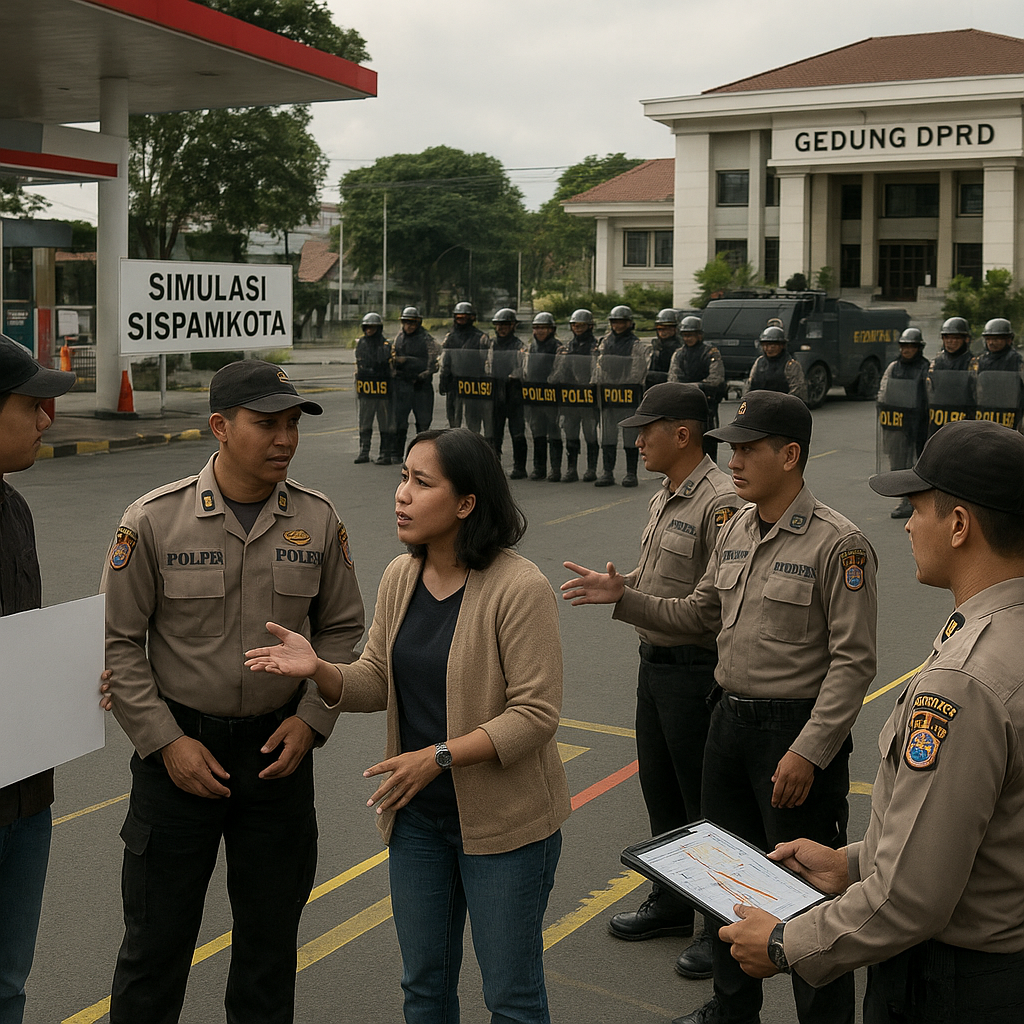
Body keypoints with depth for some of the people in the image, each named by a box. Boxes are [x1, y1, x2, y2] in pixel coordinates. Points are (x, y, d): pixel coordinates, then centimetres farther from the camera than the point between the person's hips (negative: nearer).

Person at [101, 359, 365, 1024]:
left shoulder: (318, 520, -2)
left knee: (271, 931, 15)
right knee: (157, 936, 8)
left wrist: (311, 719, -4)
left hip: (279, 749, 2)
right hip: (180, 746, -2)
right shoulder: (154, 521, -10)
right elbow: (119, 643, -6)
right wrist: (166, 742, -10)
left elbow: (341, 628, 7)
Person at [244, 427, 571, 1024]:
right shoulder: (400, 577, 2)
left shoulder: (520, 588, -20)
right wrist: (318, 670, -16)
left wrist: (438, 756, -27)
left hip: (503, 819, -6)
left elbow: (536, 713, -21)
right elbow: (376, 684, 4)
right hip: (417, 815, 6)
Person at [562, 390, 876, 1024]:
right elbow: (702, 614, 17)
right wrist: (624, 598, 6)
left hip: (798, 729, -8)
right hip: (730, 720, 8)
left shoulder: (839, 543, -17)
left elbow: (853, 661, -18)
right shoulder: (736, 531, 7)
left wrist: (808, 752, -22)